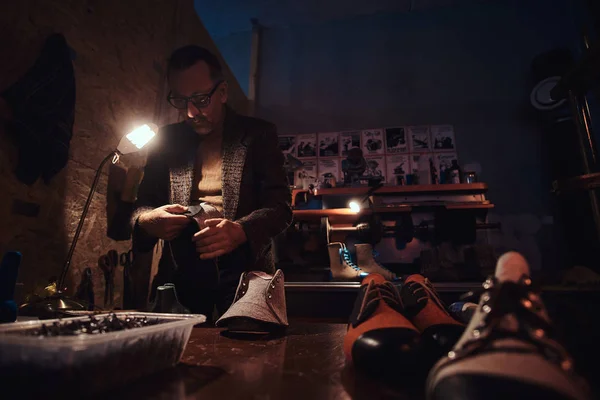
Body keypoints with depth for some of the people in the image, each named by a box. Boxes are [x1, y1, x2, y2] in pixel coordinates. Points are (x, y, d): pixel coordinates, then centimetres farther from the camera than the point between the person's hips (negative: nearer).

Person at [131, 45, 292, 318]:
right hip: (179, 271, 3)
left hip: (243, 269, -2)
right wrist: (146, 221, -11)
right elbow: (142, 203, 14)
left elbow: (280, 207, -5)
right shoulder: (166, 140, 12)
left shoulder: (258, 134, 3)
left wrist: (241, 231, -26)